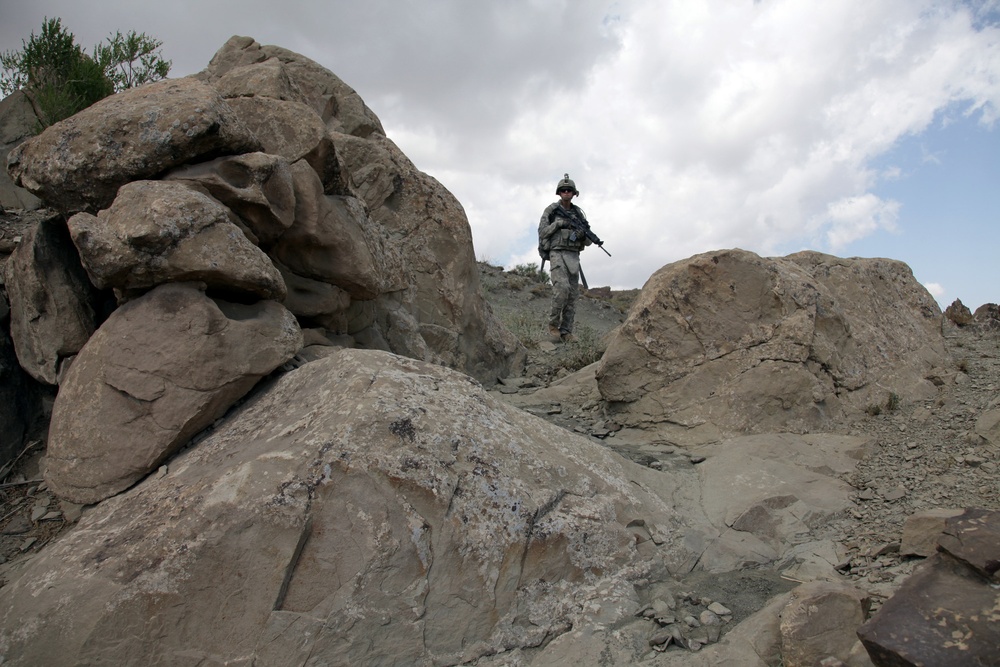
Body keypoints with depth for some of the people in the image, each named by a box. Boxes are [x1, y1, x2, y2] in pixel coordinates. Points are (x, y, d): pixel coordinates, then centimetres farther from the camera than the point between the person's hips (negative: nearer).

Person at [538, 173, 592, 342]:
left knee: (572, 294, -1)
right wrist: (558, 223, -14)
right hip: (557, 254, -5)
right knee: (562, 287, -24)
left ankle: (566, 332, 4)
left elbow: (587, 242, 14)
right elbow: (542, 232, -1)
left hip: (573, 256, 5)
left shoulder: (579, 213, 14)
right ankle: (553, 323, -9)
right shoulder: (551, 210, 4)